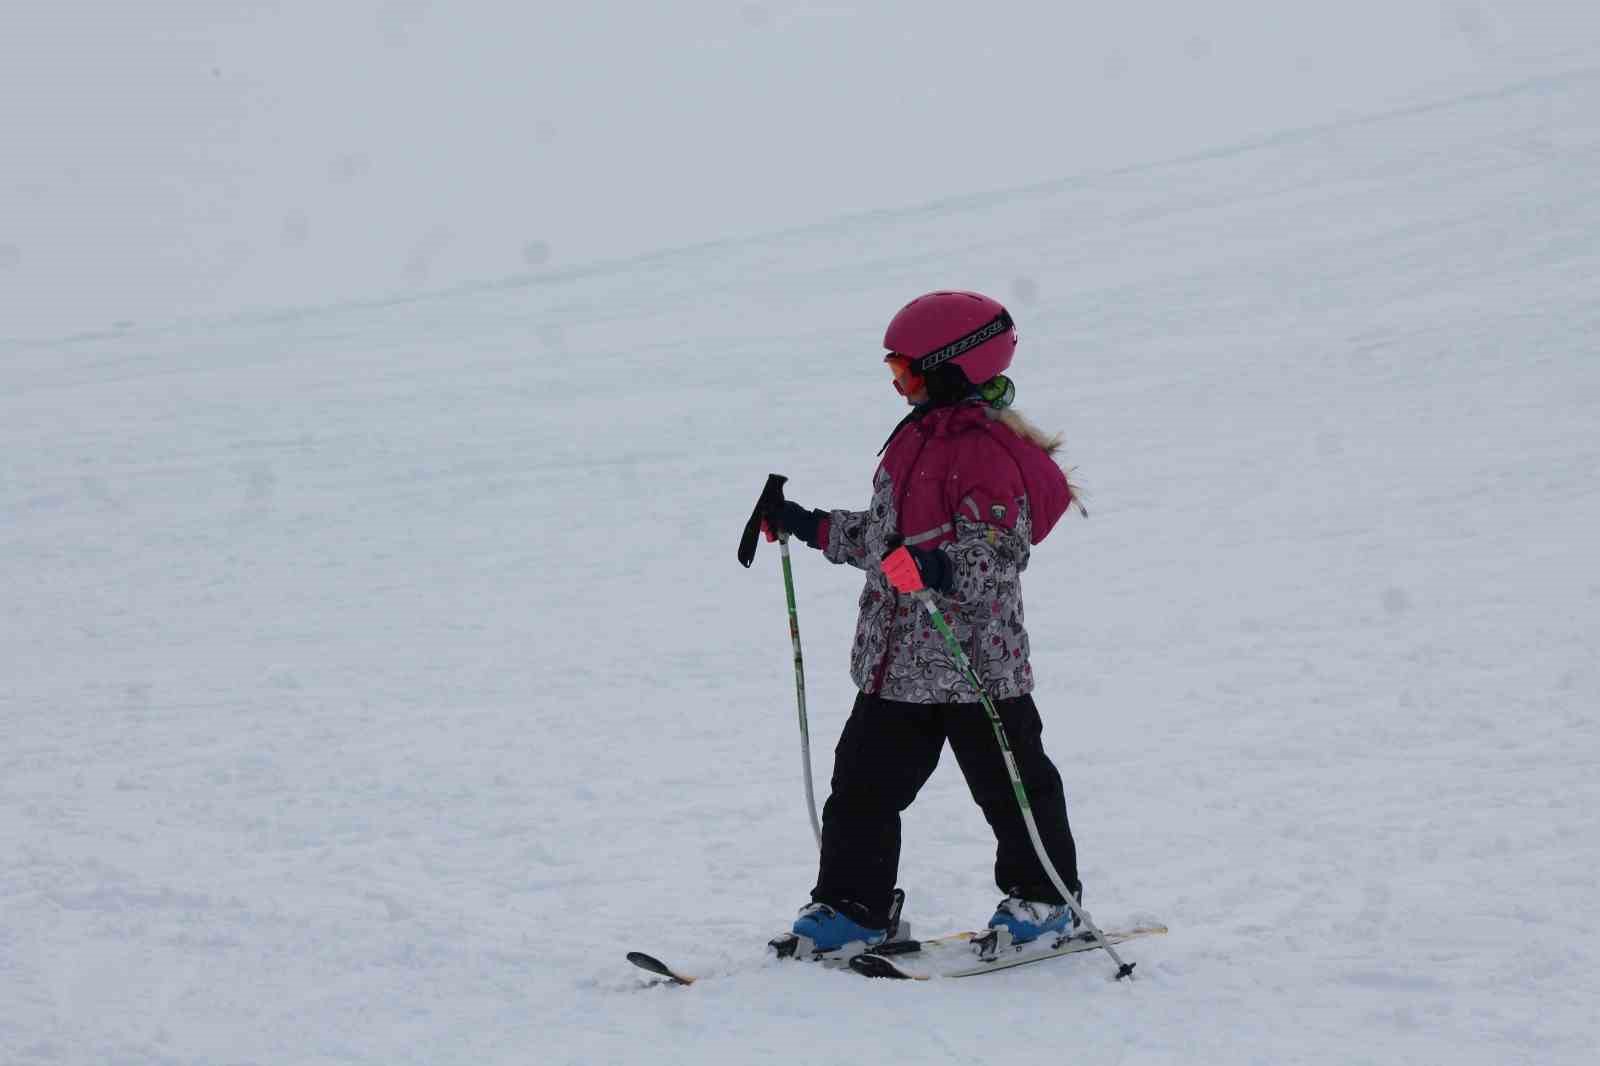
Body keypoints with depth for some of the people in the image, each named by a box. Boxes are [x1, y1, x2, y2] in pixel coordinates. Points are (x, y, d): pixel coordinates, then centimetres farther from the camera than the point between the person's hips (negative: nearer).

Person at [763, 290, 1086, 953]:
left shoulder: (988, 450, -17)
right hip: (895, 656, 9)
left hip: (972, 655, -9)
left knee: (1006, 778, 6)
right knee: (864, 780, 7)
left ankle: (1043, 896, 23)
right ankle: (852, 905, 15)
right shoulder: (918, 435, 13)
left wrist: (941, 570, -43)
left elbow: (997, 549, -26)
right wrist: (810, 527, 23)